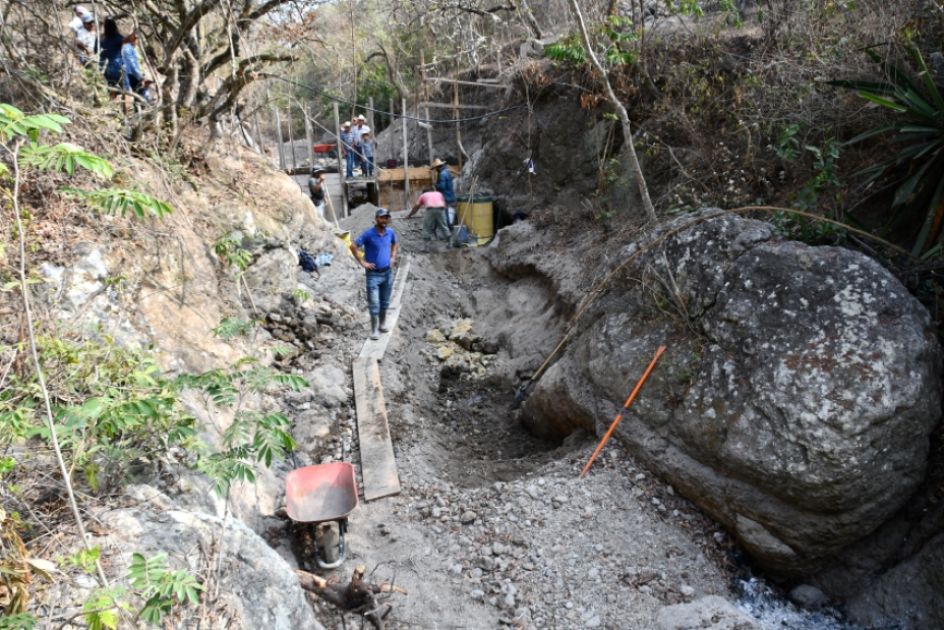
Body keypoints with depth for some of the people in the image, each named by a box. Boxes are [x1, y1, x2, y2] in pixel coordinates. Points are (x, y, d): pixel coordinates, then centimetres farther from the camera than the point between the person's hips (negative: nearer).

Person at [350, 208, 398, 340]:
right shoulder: (369, 234, -15)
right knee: (374, 304, -3)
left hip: (388, 272, 5)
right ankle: (374, 330, 6)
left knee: (385, 302, 16)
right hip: (373, 274, -5)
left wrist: (393, 257, 10)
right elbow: (353, 246, -13)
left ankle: (382, 324, 31)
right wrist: (362, 262, -12)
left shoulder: (390, 232, -1)